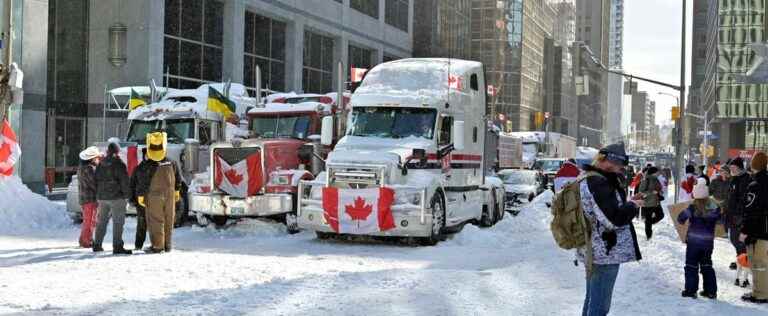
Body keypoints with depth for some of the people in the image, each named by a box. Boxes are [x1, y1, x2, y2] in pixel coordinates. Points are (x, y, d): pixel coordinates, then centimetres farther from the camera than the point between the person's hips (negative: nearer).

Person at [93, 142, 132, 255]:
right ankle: (117, 246, -10)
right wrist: (127, 194, -1)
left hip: (102, 197, 7)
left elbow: (96, 180, 16)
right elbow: (124, 181, -11)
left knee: (101, 221, 15)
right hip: (116, 197, -6)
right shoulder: (119, 164, -10)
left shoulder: (101, 164, 10)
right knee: (118, 222, -5)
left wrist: (97, 195, 21)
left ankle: (97, 245, 21)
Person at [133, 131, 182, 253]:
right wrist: (177, 191, 24)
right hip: (169, 195, 4)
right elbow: (178, 179, 11)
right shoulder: (171, 163, 0)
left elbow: (141, 183, -11)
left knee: (155, 221, 2)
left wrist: (140, 196, -2)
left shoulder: (145, 166, -14)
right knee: (168, 220, 13)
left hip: (154, 197, -4)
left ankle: (157, 246, 2)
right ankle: (167, 245, 22)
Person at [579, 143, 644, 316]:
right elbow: (614, 219, -24)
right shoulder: (599, 184, -21)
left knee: (592, 300, 20)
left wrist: (626, 203, 11)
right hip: (605, 253, -11)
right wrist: (632, 206, -8)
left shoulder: (586, 180, 13)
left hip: (592, 251, 11)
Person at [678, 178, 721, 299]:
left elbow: (681, 218, -7)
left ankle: (691, 290, 4)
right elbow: (719, 220, 11)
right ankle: (711, 291, 16)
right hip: (708, 241, 4)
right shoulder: (714, 207, -4)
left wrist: (682, 221, 13)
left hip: (693, 240, -4)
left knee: (691, 266, 6)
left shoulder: (693, 208, -15)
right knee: (707, 265, 15)